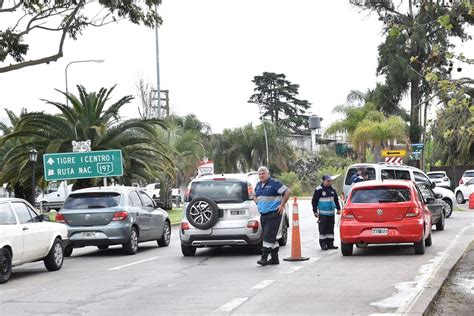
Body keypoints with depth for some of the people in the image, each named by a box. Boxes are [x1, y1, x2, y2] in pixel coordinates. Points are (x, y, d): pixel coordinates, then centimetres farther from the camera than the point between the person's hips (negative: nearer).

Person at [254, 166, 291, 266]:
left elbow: (287, 192, -14)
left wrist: (282, 205, -14)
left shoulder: (274, 183, -10)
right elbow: (255, 196, 33)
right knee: (271, 237, 12)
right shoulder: (258, 185, 14)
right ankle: (274, 258, 17)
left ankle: (264, 258, -15)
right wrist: (258, 203, 16)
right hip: (263, 214, 8)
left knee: (269, 236, -13)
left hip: (274, 214, -8)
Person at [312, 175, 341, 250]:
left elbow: (336, 200, 23)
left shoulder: (332, 190, 12)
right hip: (322, 213, -6)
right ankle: (323, 244, 1)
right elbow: (314, 201, -5)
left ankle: (330, 244, 14)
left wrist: (338, 208, 18)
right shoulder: (319, 190, -6)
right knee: (323, 229, -4)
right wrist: (315, 211, -8)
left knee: (330, 229, 8)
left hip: (331, 213, 6)